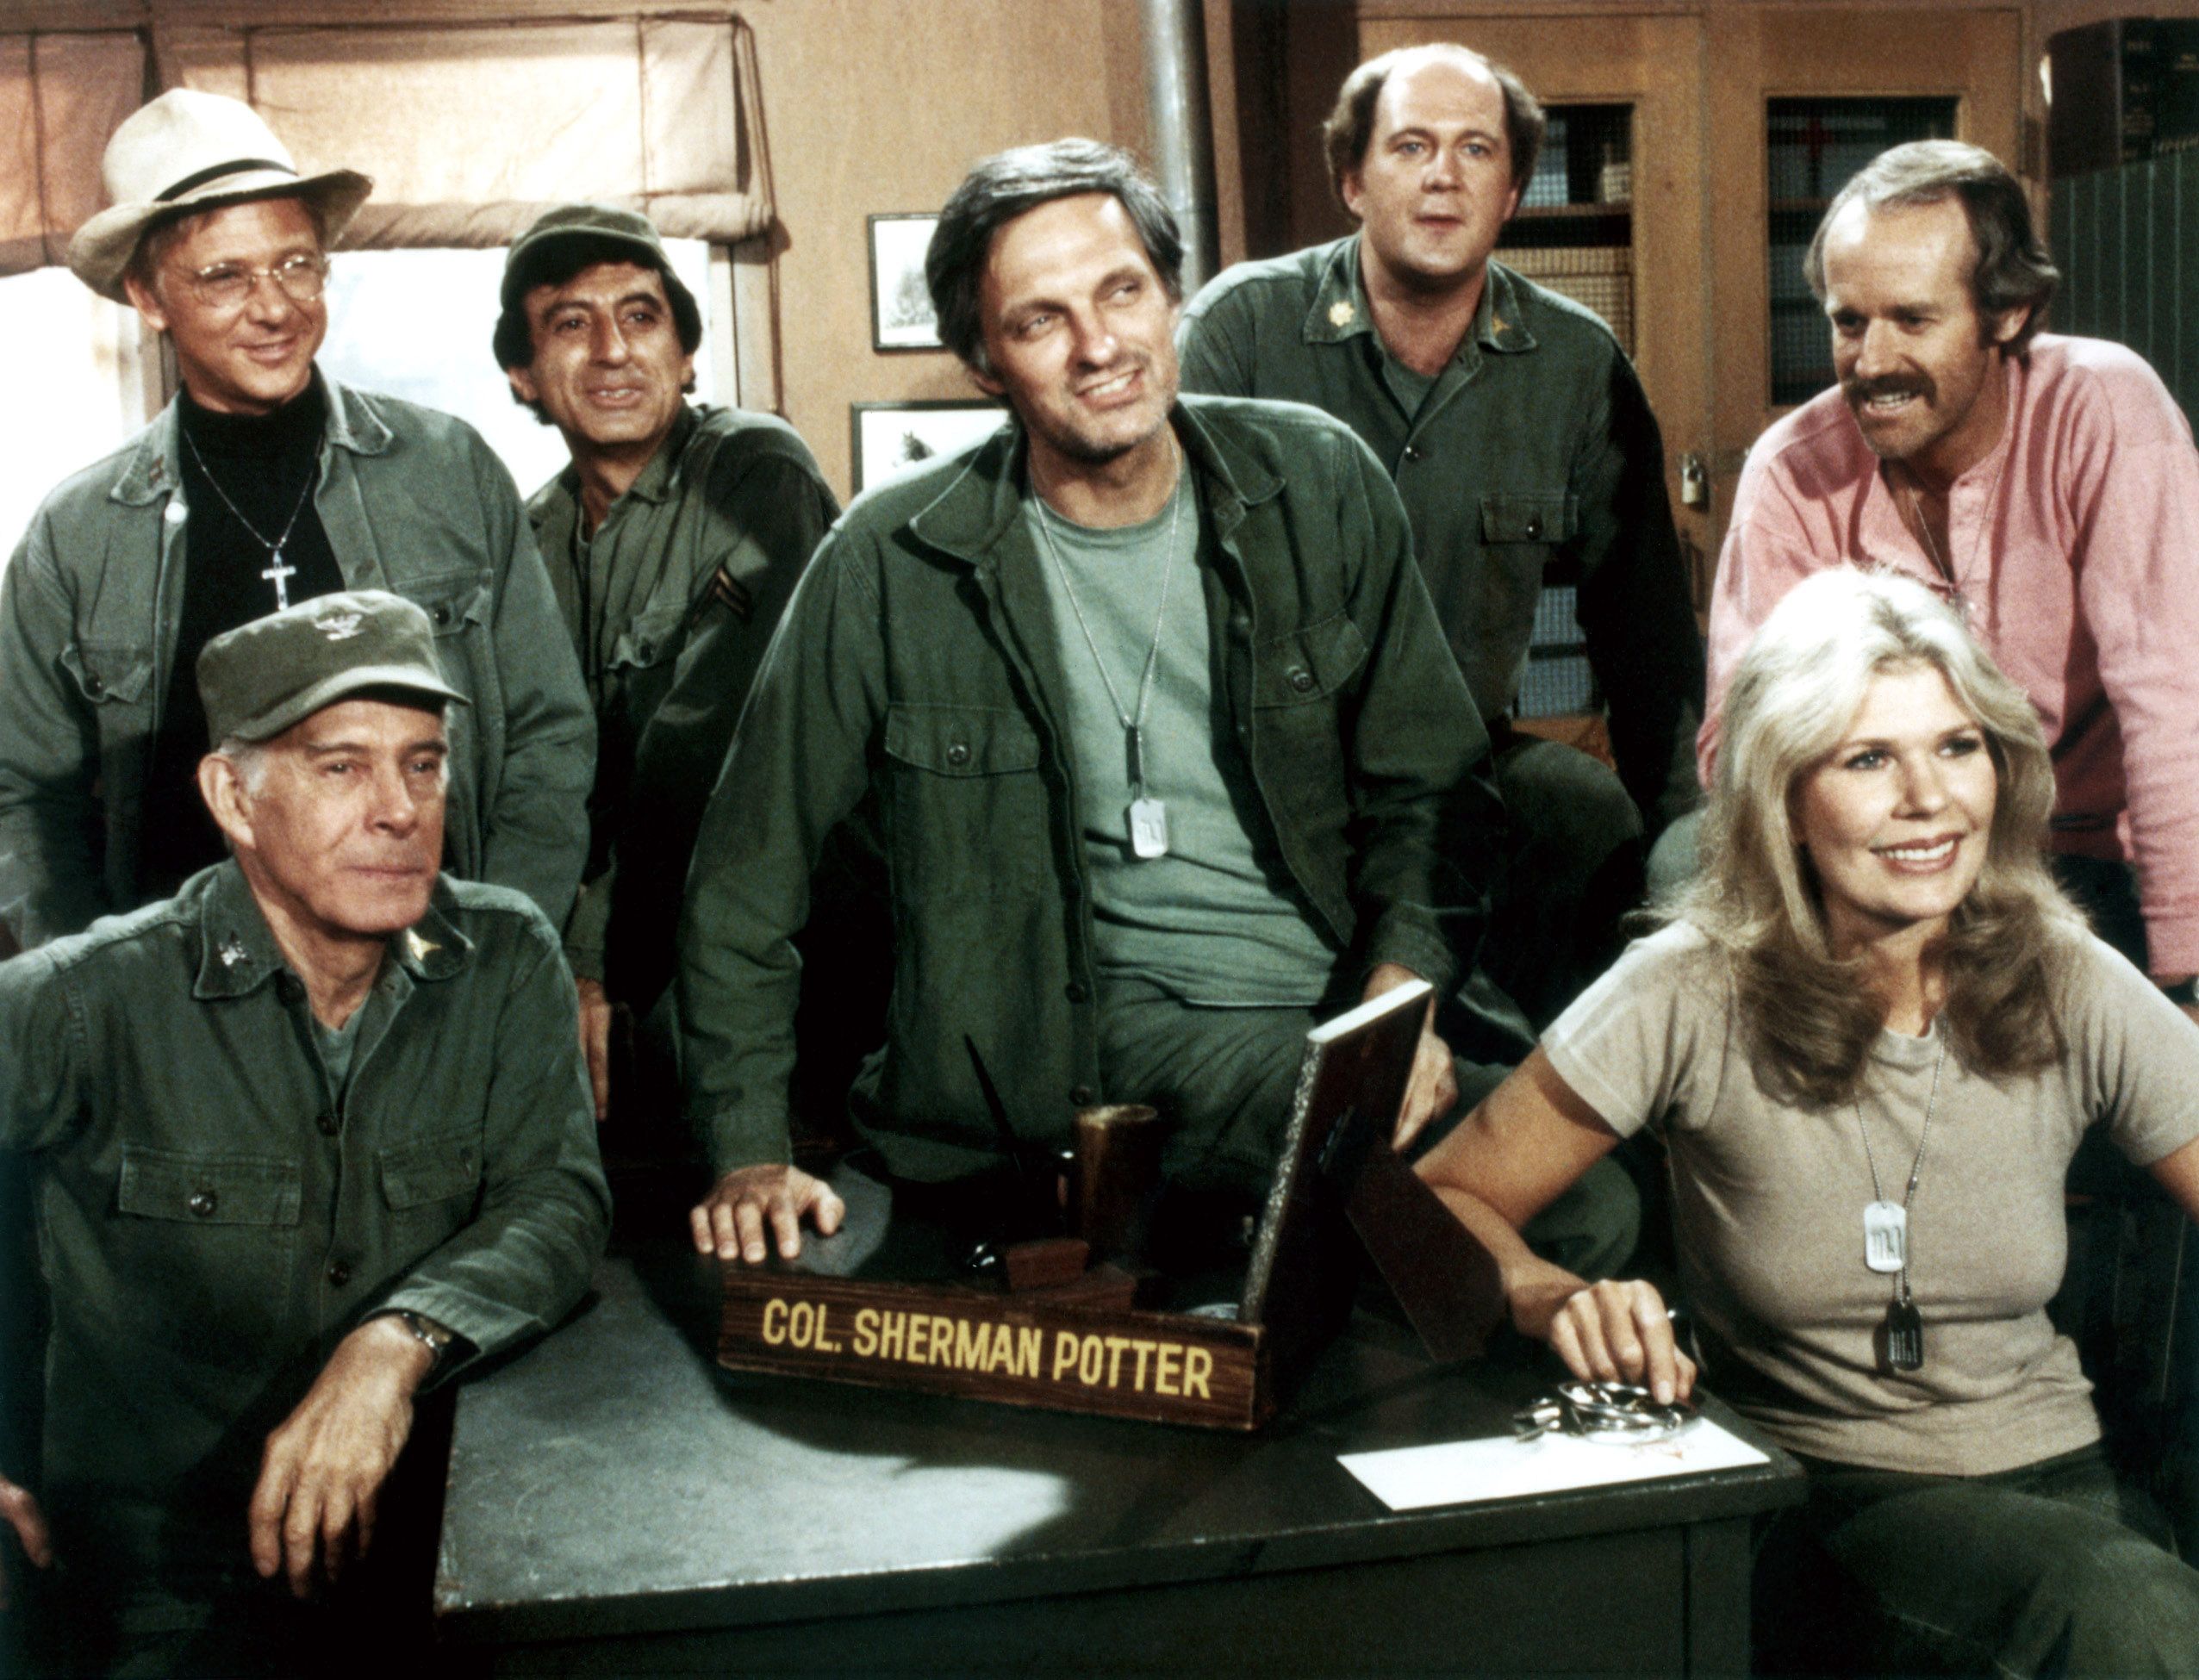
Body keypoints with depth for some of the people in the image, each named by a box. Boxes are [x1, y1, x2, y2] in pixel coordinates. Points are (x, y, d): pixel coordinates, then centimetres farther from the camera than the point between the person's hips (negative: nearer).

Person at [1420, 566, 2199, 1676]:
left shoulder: (2072, 992, -4)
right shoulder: (1696, 997, -11)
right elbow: (1446, 1202, -5)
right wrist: (1561, 1300, -26)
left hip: (2043, 1484, 4)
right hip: (1801, 1494, -3)